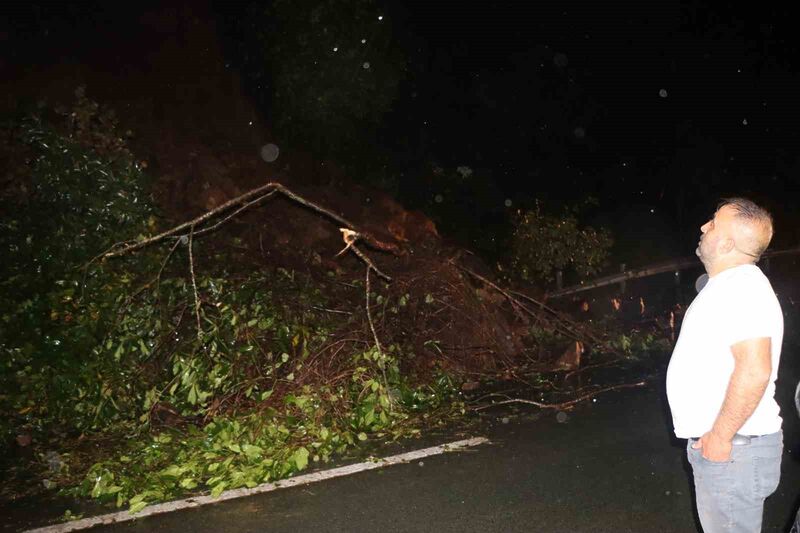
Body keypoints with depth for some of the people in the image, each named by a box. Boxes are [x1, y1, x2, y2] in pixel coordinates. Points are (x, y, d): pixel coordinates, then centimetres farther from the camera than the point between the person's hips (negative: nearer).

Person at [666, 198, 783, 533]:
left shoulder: (741, 288, -20)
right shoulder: (727, 286, 14)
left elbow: (754, 371, -30)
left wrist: (720, 436, -22)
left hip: (733, 448, -10)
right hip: (716, 444, 10)